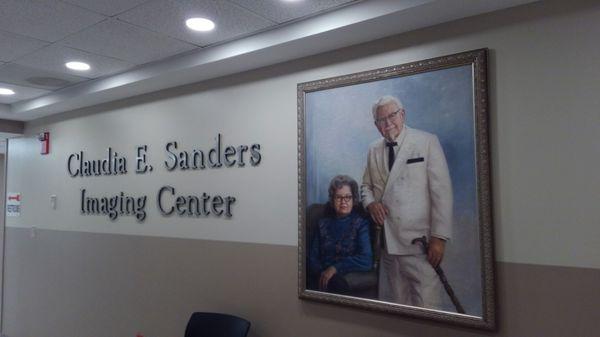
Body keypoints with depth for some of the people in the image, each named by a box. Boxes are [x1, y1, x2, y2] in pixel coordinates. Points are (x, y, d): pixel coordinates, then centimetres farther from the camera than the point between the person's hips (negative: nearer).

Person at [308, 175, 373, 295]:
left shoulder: (361, 223, 6)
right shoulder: (323, 223, 17)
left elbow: (366, 261, -7)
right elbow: (312, 257, 9)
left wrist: (335, 268, -14)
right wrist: (322, 273, -12)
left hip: (351, 280, -2)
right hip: (322, 278, 2)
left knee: (334, 280, -37)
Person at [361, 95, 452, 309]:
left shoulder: (427, 142, -2)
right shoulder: (374, 150, 12)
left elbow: (442, 192, -6)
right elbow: (366, 185, 22)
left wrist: (439, 237, -12)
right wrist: (370, 203, -1)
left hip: (420, 242, -4)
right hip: (387, 242, 4)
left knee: (426, 305, -5)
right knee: (394, 305, 11)